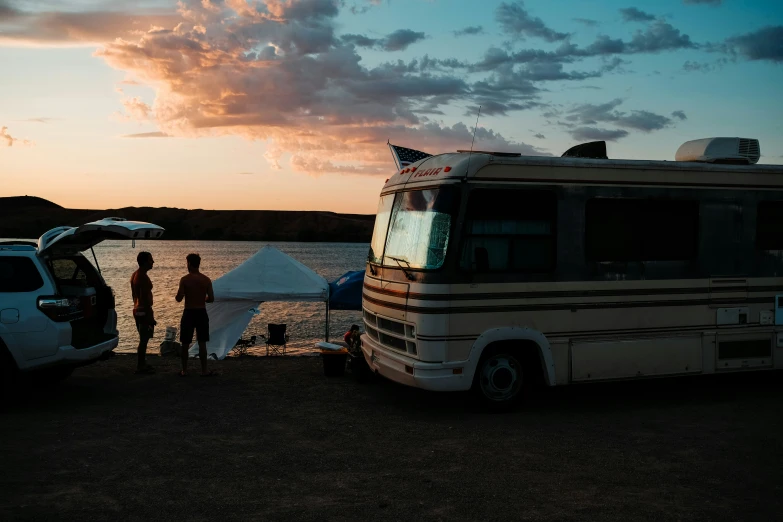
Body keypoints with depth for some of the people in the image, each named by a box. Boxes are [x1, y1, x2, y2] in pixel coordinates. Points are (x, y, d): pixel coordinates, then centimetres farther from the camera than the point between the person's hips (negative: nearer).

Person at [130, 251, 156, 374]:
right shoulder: (143, 277, -20)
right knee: (144, 339, -3)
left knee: (143, 338, 17)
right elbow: (145, 298, -22)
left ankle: (142, 364, 24)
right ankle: (141, 366, 2)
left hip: (137, 310, 10)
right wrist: (150, 316, -20)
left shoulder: (135, 275, 11)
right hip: (144, 311, -10)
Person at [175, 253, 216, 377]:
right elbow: (211, 299, -3)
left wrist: (179, 293, 11)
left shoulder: (184, 280, -10)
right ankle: (204, 371, 10)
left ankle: (184, 370, 15)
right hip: (202, 313, 2)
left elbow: (179, 298, -12)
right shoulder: (206, 280, -3)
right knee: (202, 343, 8)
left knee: (185, 343, 9)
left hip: (188, 313, -2)